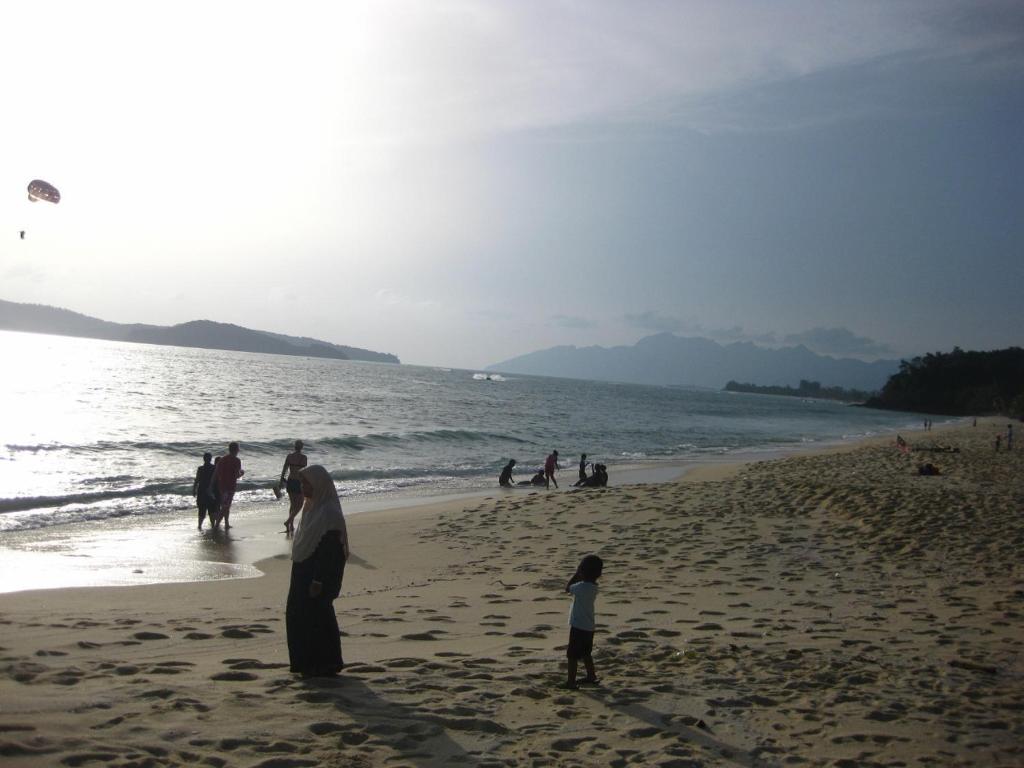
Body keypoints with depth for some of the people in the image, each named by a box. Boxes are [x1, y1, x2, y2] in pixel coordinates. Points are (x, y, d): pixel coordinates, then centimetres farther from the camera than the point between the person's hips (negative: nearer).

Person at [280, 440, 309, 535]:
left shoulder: (289, 456, 1)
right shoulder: (303, 457, -11)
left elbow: (284, 469, 3)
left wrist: (281, 481, 12)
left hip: (290, 482, 5)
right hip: (299, 482, -5)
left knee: (292, 504, 18)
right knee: (299, 505, 7)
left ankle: (291, 526, 19)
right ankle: (288, 521, -11)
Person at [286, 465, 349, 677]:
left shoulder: (328, 512, -20)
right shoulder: (312, 507, 11)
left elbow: (328, 550, -22)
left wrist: (318, 580, -23)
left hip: (317, 573, -10)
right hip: (303, 571, 10)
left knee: (316, 618, -2)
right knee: (296, 615, 14)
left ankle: (325, 664, 11)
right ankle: (305, 662, 25)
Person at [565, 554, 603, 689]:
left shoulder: (582, 586, -23)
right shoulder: (593, 587, 2)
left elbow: (568, 588, -7)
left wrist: (576, 574, -3)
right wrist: (578, 576, 4)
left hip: (578, 626, -8)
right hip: (589, 626, 8)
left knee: (572, 655, 1)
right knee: (586, 653, 24)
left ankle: (571, 682, 4)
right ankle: (591, 676, 33)